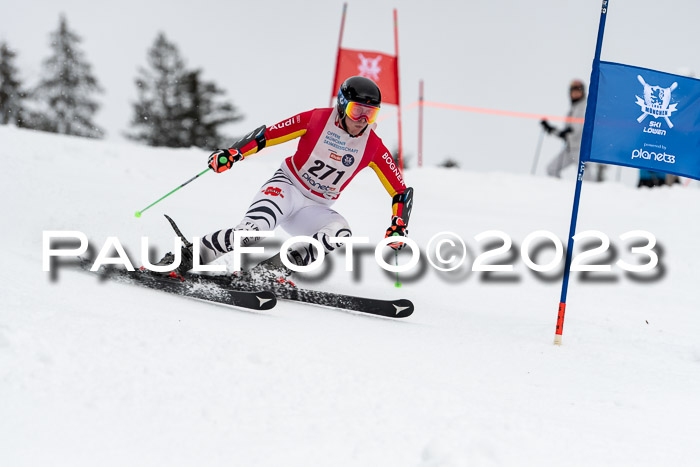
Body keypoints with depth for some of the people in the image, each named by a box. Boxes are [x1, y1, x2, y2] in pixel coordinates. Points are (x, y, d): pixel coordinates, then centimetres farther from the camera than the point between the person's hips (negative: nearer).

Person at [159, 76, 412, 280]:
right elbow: (267, 134, -8)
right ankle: (186, 257, -25)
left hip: (315, 209, 3)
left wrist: (399, 225, -13)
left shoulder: (372, 146, -4)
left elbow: (401, 190, 2)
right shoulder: (317, 119, -10)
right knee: (253, 228, -34)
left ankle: (270, 270, -30)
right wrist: (233, 153, -21)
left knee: (340, 232, -31)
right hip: (286, 188, -3)